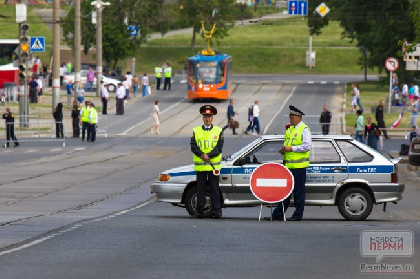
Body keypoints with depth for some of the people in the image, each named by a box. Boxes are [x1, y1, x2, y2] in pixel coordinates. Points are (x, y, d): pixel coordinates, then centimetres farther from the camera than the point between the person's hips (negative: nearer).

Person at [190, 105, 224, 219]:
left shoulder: (218, 131, 7)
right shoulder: (196, 131, 9)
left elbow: (219, 147, -2)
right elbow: (193, 146, 0)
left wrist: (209, 156, -15)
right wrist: (202, 155, -15)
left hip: (214, 165, -1)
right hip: (200, 166, 1)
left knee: (214, 189, 0)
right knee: (200, 189, 3)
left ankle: (216, 212, 3)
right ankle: (200, 212, 7)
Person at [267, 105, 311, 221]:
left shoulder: (304, 130, -8)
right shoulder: (290, 129, 18)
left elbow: (307, 146, -17)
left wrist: (291, 148, -19)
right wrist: (284, 150, 7)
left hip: (299, 165, -8)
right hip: (288, 164, 8)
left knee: (298, 190, -2)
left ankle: (297, 215, 4)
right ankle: (278, 214, 11)